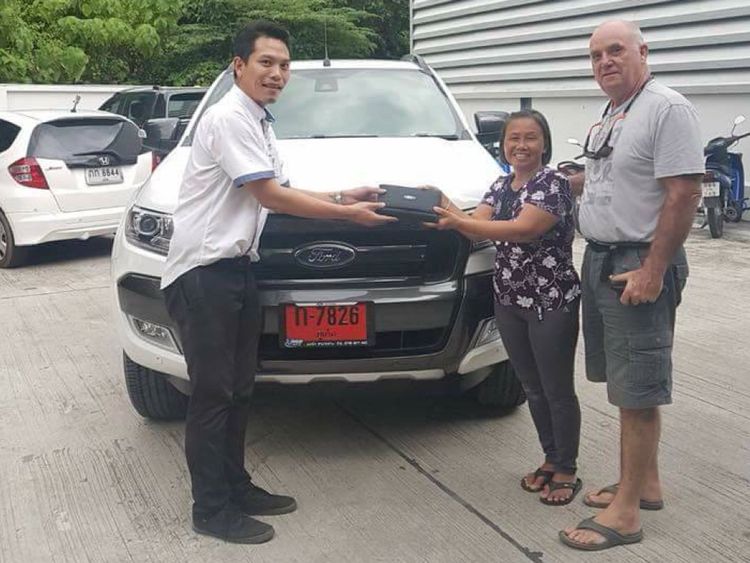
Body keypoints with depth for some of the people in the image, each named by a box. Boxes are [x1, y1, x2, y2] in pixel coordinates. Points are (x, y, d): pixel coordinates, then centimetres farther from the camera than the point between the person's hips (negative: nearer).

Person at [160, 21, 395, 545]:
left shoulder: (258, 124, 17)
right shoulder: (229, 118, -13)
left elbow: (277, 192, 17)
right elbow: (269, 195, -16)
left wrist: (342, 197, 9)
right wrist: (349, 214, -10)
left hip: (237, 267, 9)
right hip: (203, 271, -9)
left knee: (238, 388, 14)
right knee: (212, 393, -3)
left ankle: (236, 487, 27)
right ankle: (212, 509, 7)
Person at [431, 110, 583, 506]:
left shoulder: (553, 184, -12)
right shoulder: (501, 186, 11)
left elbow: (523, 230, -26)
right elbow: (479, 228, -2)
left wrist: (459, 220, -30)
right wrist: (447, 210, -22)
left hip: (552, 303, -7)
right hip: (509, 302, 7)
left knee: (557, 390, 3)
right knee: (532, 389, 15)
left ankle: (567, 471, 16)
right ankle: (551, 460, 30)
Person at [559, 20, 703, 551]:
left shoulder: (667, 109, -13)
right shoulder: (610, 116, 15)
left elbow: (684, 193, -20)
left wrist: (652, 271, -23)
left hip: (639, 266, -9)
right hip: (600, 259, 9)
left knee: (637, 390, -4)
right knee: (626, 385, 15)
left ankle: (626, 512, 3)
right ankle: (645, 482, 29)